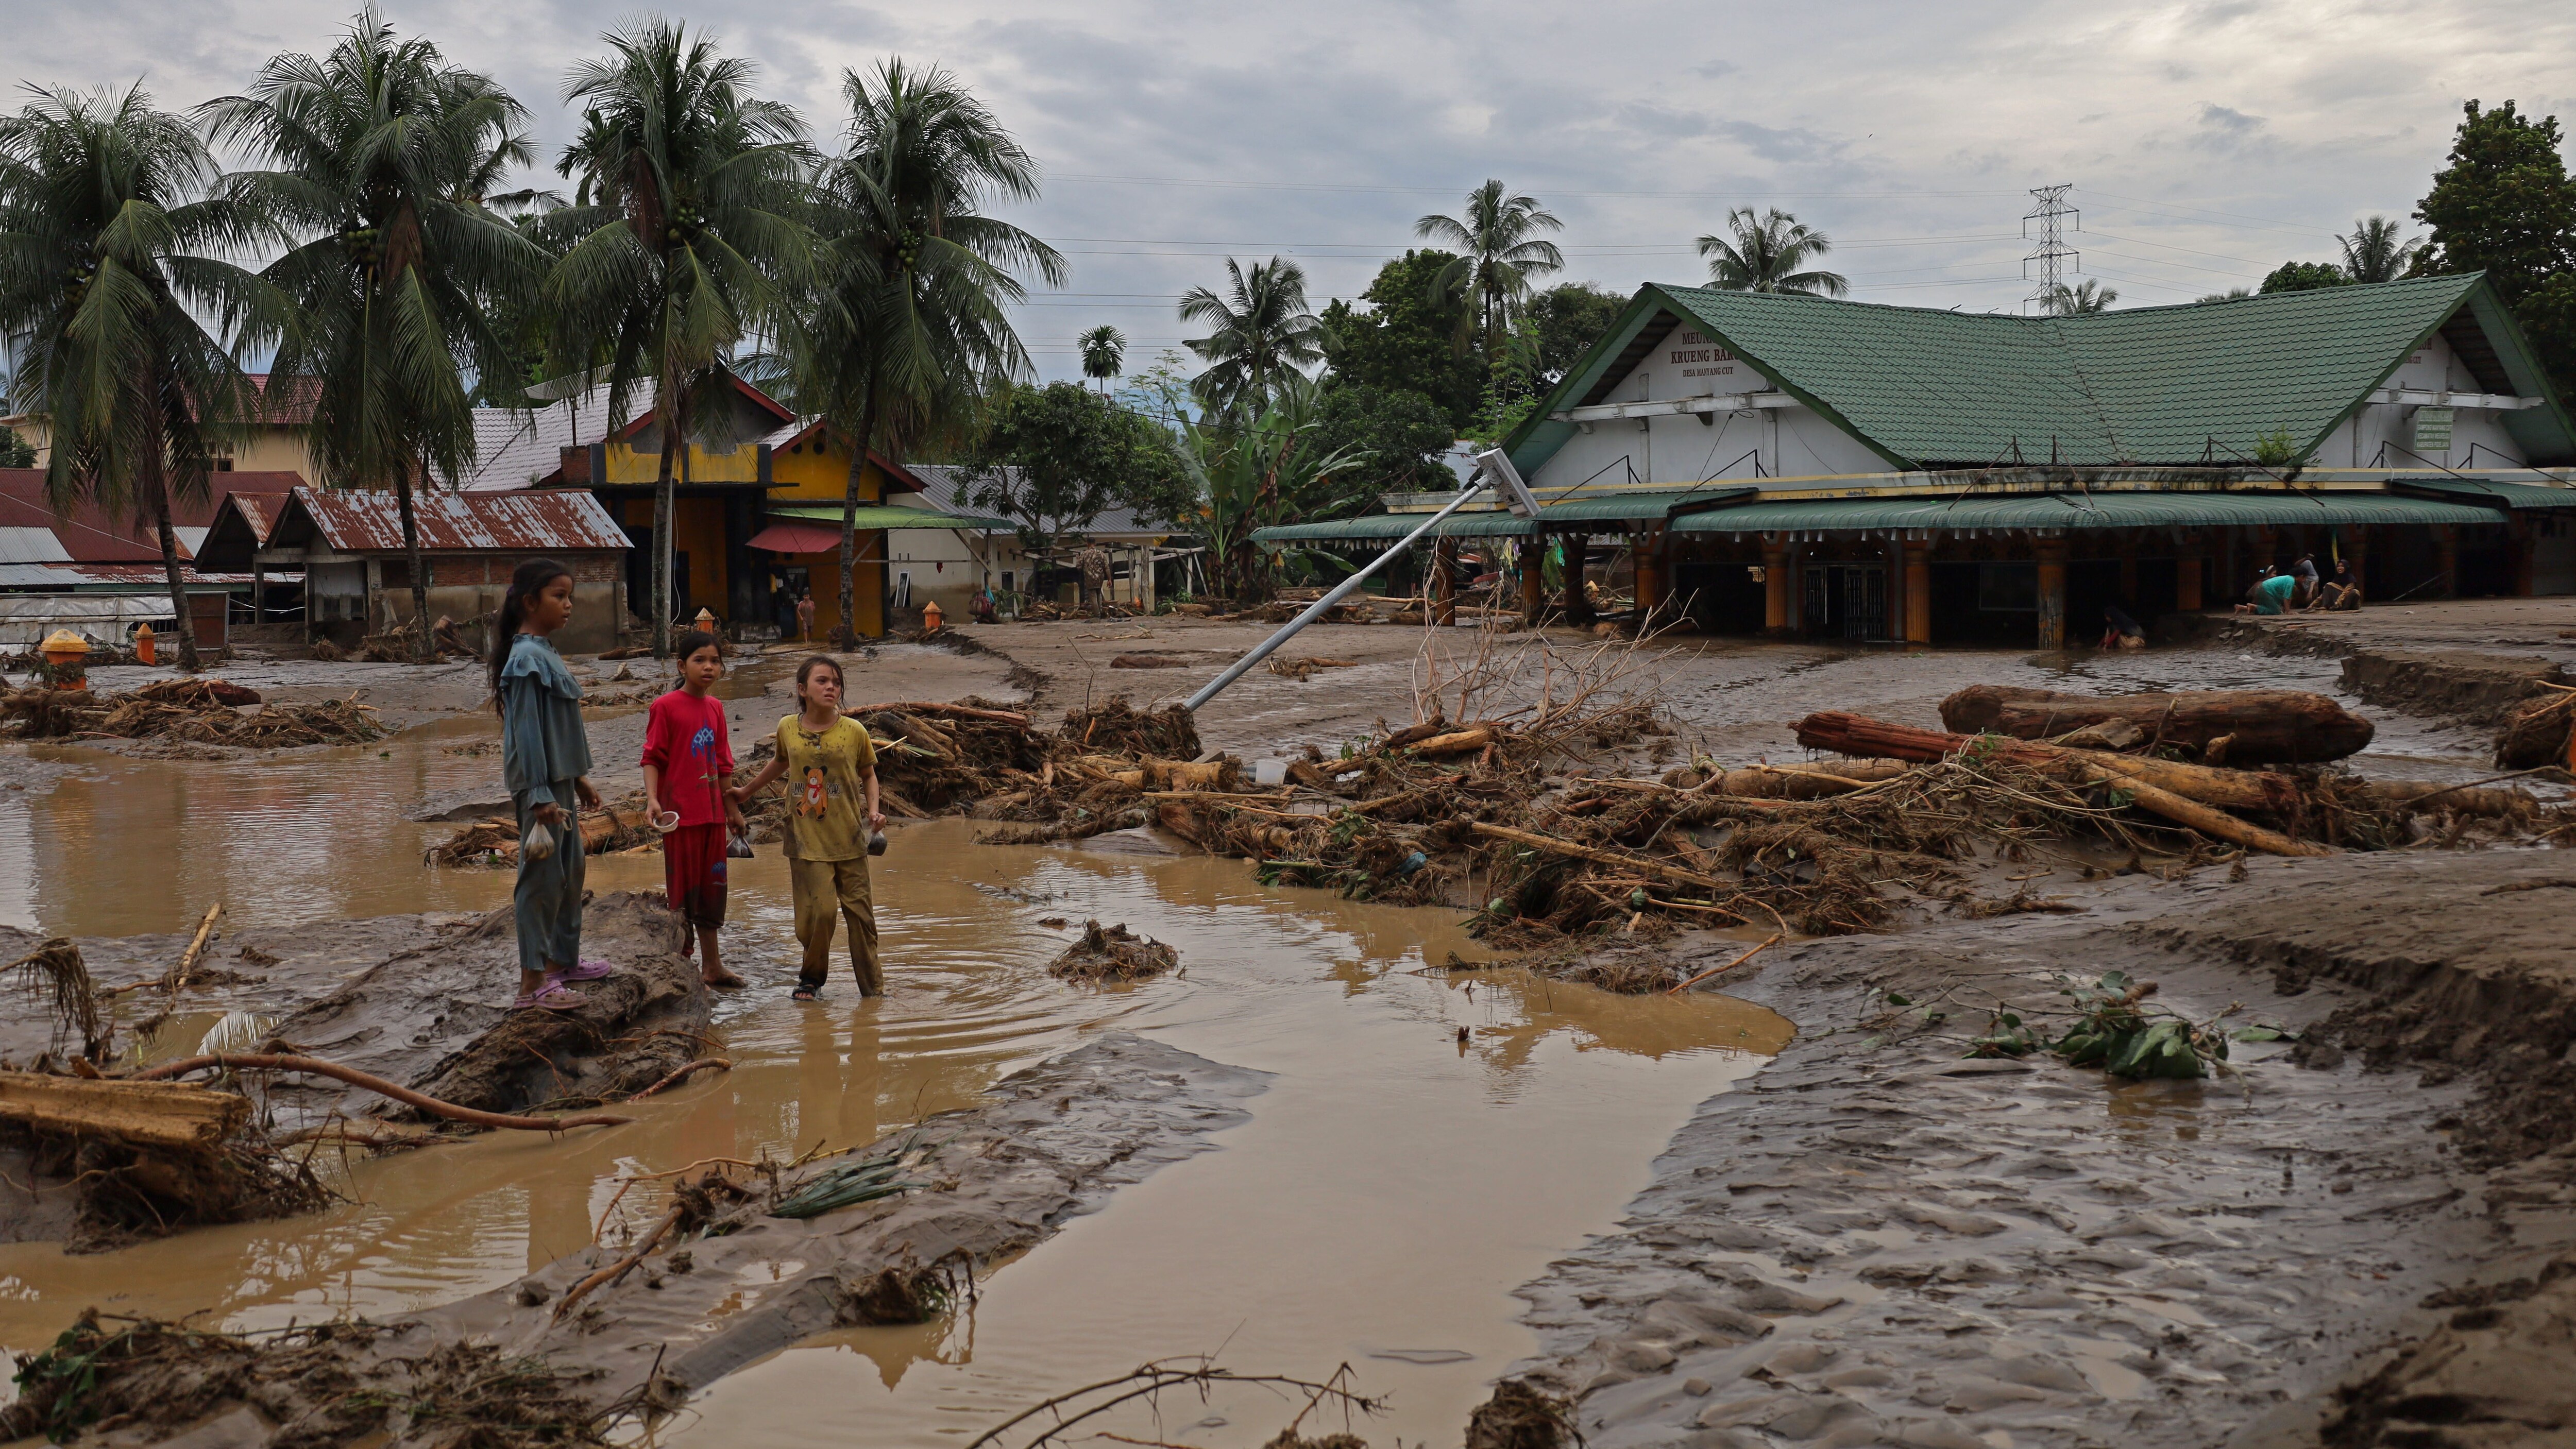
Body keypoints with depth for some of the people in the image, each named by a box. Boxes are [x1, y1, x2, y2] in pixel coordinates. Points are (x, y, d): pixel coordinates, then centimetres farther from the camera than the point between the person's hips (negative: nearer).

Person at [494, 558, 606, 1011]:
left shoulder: (546, 652, 12)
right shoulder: (526, 659, -17)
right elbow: (527, 731, -21)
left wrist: (579, 779, 22)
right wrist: (541, 797, -23)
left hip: (561, 780, 10)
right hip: (540, 786, -10)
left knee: (571, 870, 18)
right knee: (543, 876, -6)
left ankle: (563, 959, 31)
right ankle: (533, 983, -1)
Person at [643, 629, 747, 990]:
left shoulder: (715, 707, 10)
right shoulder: (666, 707, -8)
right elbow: (652, 758, -10)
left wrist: (732, 807, 21)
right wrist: (652, 798, -23)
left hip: (712, 811, 7)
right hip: (680, 812, -7)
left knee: (712, 886, 13)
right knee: (683, 886, 0)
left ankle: (712, 965, 23)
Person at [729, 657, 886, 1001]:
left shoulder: (854, 731, -3)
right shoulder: (788, 728, 2)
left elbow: (868, 775, 12)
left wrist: (874, 809, -5)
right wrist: (746, 791, 34)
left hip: (849, 840, 0)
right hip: (807, 841, 0)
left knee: (860, 914, 2)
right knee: (819, 911, -11)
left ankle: (873, 989, 13)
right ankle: (812, 978, 13)